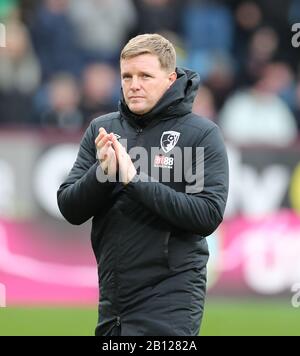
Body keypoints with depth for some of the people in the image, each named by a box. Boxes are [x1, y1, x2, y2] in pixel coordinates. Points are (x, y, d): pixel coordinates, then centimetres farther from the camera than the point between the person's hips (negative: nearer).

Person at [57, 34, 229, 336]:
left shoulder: (202, 134, -4)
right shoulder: (101, 130, 9)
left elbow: (209, 215, -14)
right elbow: (70, 209, 6)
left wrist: (135, 180, -19)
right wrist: (102, 172, -14)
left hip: (170, 298, -5)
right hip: (112, 295, 5)